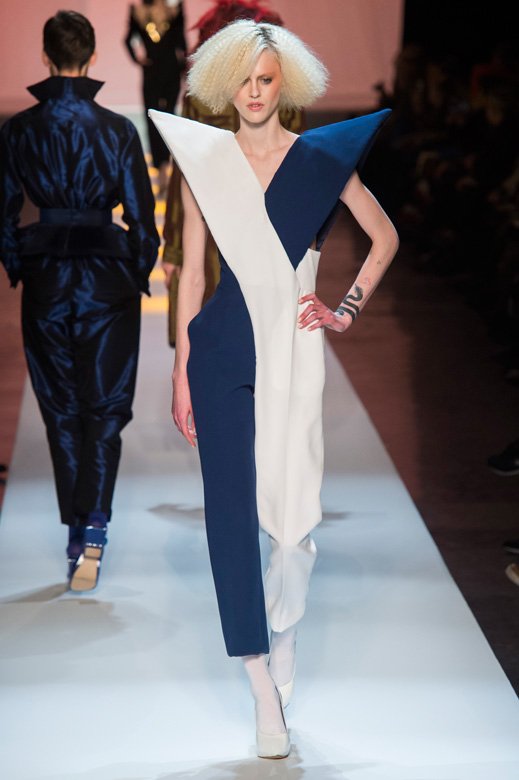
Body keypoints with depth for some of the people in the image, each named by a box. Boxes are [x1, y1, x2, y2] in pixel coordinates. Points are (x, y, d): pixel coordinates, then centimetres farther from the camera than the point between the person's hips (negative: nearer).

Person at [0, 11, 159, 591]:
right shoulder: (118, 130, -6)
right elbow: (142, 217, -3)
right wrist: (138, 276, 12)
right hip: (107, 281, -1)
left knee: (61, 410, 13)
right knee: (104, 408, 4)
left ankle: (75, 535, 18)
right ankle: (93, 530, -15)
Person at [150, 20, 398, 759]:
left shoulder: (322, 158, 4)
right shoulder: (203, 162, 6)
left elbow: (386, 237, 14)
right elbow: (192, 270, 7)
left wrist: (348, 310, 5)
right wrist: (182, 370, 3)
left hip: (295, 349, 0)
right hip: (224, 350, 1)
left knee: (295, 499, -1)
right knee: (231, 505, -4)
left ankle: (286, 644, 28)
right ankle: (265, 693, 1)